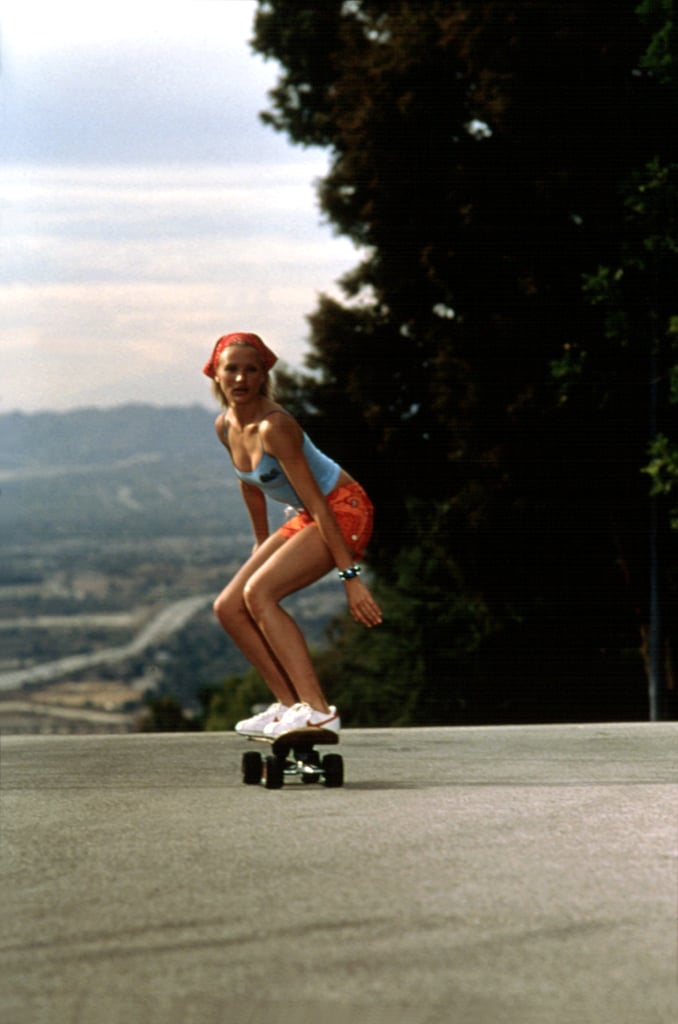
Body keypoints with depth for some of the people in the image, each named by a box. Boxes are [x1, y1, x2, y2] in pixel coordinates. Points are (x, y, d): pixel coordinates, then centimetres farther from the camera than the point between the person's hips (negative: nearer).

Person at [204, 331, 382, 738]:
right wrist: (262, 543, 27)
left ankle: (318, 709, -26)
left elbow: (317, 504, -28)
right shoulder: (226, 427, -1)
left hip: (344, 511, -9)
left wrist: (350, 575, -30)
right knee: (229, 608, 2)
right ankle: (290, 704, 6)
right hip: (305, 519, 9)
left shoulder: (273, 426, -26)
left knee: (259, 593, -24)